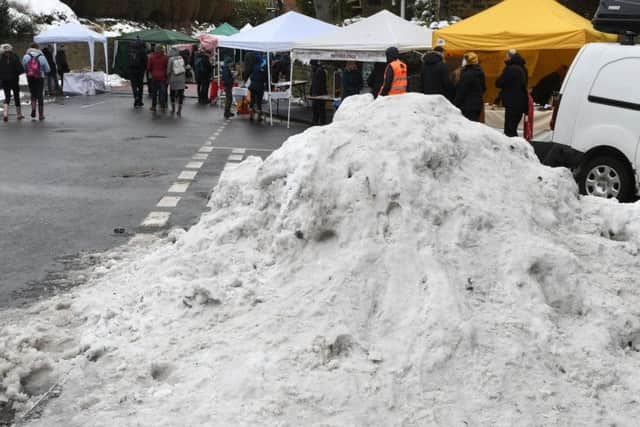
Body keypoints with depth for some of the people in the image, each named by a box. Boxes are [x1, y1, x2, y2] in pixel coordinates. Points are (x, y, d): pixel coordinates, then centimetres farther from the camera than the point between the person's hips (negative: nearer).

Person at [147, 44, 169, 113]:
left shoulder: (151, 57, -2)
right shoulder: (165, 57, -7)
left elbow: (148, 67, 3)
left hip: (154, 77, 1)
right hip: (163, 77, -1)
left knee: (154, 92, 11)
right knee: (162, 92, 1)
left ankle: (153, 106, 16)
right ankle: (162, 107, 1)